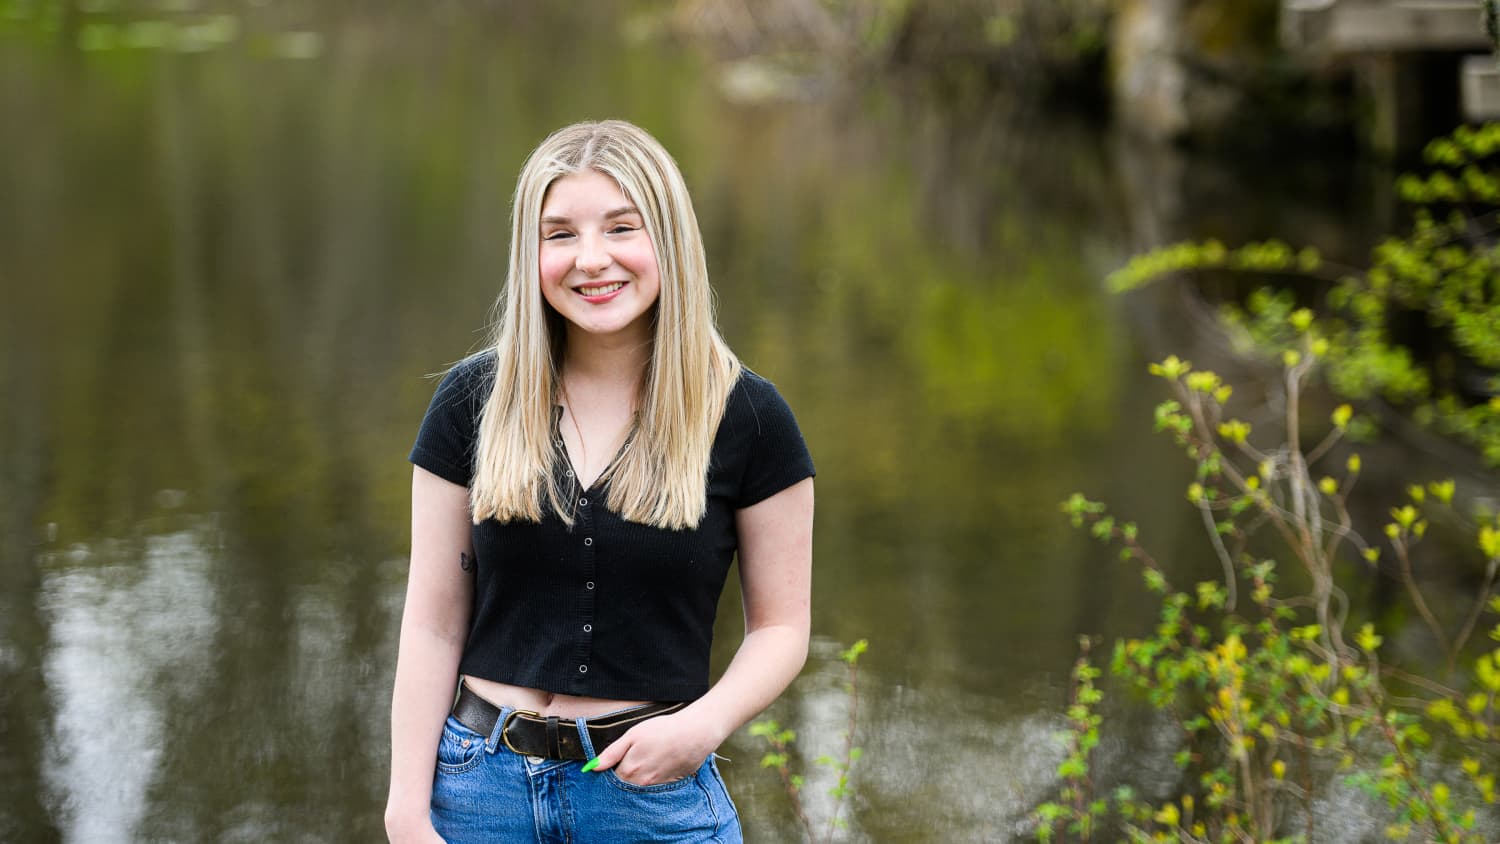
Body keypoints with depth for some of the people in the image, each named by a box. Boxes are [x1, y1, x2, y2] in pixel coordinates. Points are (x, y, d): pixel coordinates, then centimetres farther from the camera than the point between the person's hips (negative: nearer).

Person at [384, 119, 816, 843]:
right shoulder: (472, 404, 0)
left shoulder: (746, 418, -3)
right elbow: (433, 626, 0)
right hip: (482, 784, 1)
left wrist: (705, 724, -16)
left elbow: (780, 627, 2)